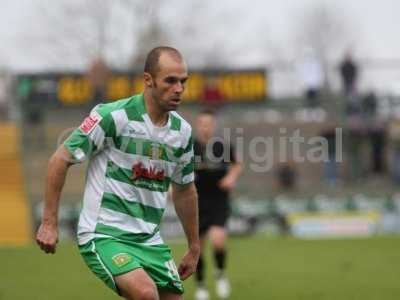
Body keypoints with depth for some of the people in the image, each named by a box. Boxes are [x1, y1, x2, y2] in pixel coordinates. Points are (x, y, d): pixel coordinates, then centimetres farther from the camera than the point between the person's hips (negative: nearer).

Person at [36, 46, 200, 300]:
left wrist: (194, 248, 25)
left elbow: (184, 190, 22)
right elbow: (60, 160, -7)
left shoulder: (183, 131, 7)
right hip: (104, 234, -7)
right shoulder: (112, 116, -13)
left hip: (149, 239, 7)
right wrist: (49, 222, -7)